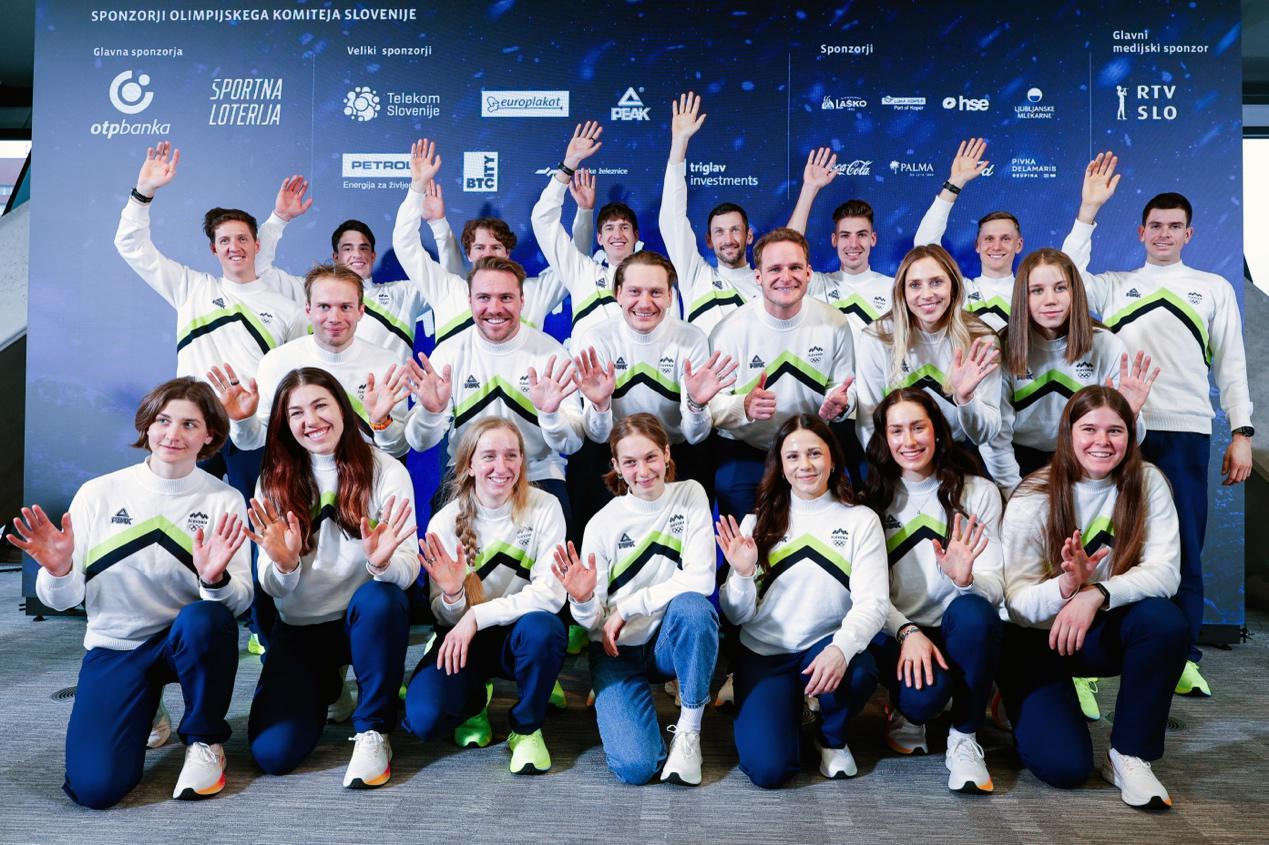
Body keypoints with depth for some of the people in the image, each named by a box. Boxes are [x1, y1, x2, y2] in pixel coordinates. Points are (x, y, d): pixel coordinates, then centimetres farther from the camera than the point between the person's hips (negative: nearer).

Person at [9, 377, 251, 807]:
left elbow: (241, 601, -11)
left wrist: (216, 580, -34)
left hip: (187, 640, 0)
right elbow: (63, 599, -3)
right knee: (95, 786, -19)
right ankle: (143, 713, 17)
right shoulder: (99, 493, -4)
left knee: (205, 619, -37)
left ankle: (205, 740, -9)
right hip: (114, 647, 0)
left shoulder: (224, 501, -6)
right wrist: (58, 573, -26)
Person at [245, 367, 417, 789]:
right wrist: (283, 566, -29)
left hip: (367, 619, -2)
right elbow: (274, 590, -6)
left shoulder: (386, 471, -8)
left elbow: (408, 571, -15)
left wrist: (384, 563, -39)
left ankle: (373, 731, -14)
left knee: (379, 598, -37)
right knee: (273, 752, -14)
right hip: (300, 628, 2)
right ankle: (326, 685, 22)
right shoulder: (274, 482, -2)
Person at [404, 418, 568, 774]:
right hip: (463, 638, 1)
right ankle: (473, 702, 15)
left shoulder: (544, 508, -13)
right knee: (424, 718, -24)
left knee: (542, 628, -36)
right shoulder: (445, 522, -9)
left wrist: (478, 615, -28)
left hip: (520, 636, -1)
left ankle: (527, 728, -6)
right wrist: (451, 596, -29)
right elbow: (445, 619, -5)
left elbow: (551, 592, -21)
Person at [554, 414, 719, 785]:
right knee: (635, 765, -20)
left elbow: (700, 578, -15)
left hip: (673, 640, 1)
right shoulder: (602, 524, -7)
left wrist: (626, 607, -17)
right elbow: (593, 621, -4)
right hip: (618, 649, -1)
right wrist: (584, 601, -28)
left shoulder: (690, 495, -5)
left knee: (691, 606, -34)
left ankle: (689, 728, -13)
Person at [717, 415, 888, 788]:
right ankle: (789, 709, 17)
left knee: (858, 671, -34)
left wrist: (841, 647, -30)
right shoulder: (759, 522, 3)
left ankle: (832, 737, 1)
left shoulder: (860, 520, 1)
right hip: (763, 654, 0)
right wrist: (742, 575, -19)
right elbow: (737, 615, 2)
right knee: (768, 769, -19)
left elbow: (872, 602, -10)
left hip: (825, 647, 1)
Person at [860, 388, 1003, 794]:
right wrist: (907, 631, -22)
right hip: (893, 632, 0)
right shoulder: (874, 499, 3)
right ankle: (908, 712, 9)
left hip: (957, 634, 1)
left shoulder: (979, 493, 2)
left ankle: (964, 738, -13)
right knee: (924, 693, -32)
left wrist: (966, 579, -30)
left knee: (974, 610, -34)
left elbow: (995, 586, -6)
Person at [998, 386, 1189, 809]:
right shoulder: (1033, 500, -16)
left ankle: (1129, 756, -12)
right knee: (1065, 766, -19)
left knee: (1168, 622, -30)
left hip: (1102, 632, 3)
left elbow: (1165, 571, -19)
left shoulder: (1146, 482, -8)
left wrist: (1096, 593, -36)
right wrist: (1065, 586, -39)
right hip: (1036, 638, -3)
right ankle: (1027, 713, 18)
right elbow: (1017, 603, -18)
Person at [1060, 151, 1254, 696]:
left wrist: (1241, 433, 4)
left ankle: (1182, 656, 11)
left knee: (1183, 543, 1)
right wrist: (1089, 208, -6)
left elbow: (1231, 365, 13)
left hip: (1185, 430, 1)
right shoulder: (1115, 286, 16)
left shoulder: (1214, 289, 17)